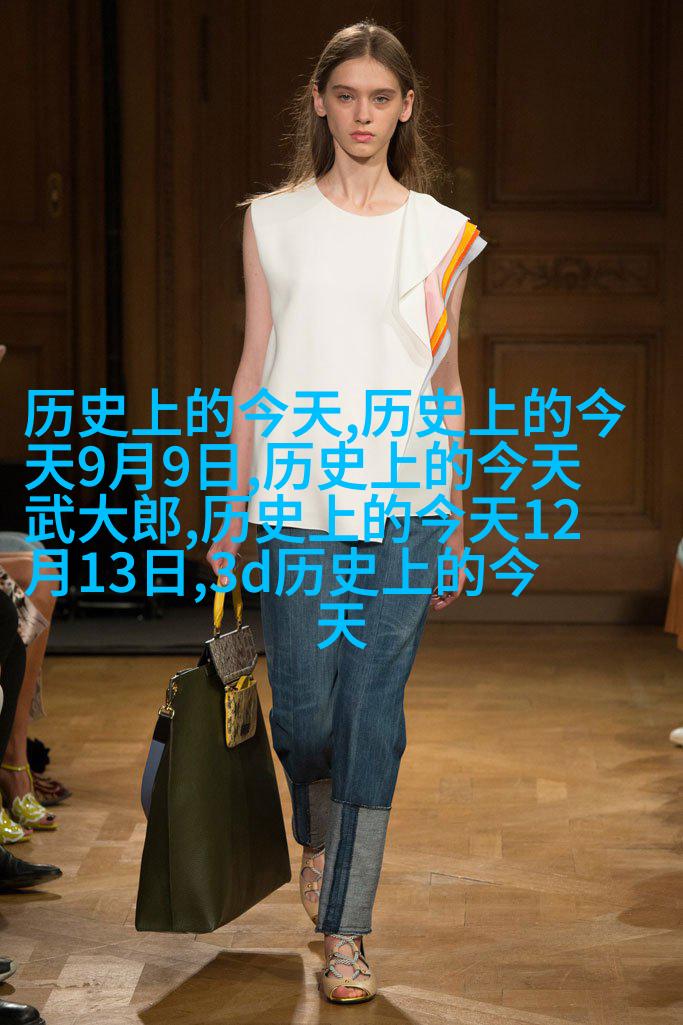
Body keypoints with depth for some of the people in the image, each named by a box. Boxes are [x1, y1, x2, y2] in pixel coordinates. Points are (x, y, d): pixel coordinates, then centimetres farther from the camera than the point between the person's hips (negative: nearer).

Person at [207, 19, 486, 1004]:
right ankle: (320, 833, 35)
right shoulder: (273, 222, 6)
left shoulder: (440, 234, 6)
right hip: (300, 504, 0)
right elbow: (255, 371, 7)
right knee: (303, 709, 1)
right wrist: (234, 513, 4)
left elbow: (446, 384, 9)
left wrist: (455, 530, 8)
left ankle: (346, 932, 9)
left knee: (374, 715, 0)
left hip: (405, 507, 0)